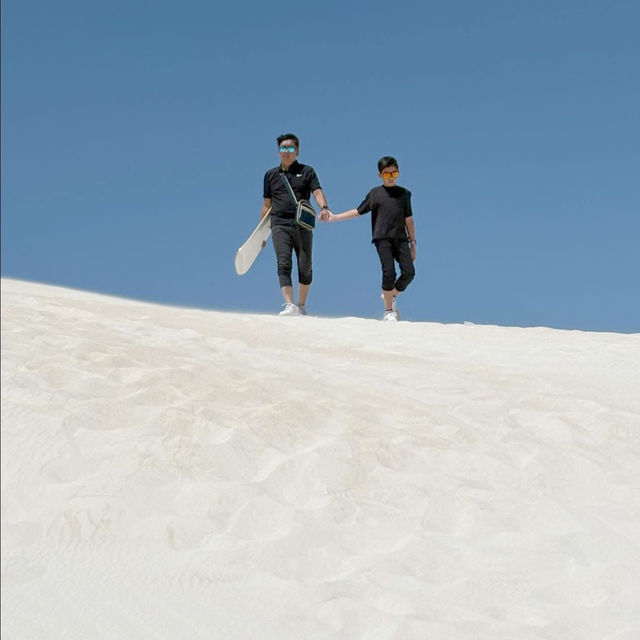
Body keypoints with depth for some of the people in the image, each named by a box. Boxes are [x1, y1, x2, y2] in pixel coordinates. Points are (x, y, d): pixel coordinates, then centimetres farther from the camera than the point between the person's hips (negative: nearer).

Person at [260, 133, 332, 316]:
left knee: (305, 267, 0)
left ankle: (301, 305, 16)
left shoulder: (306, 171, 11)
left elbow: (317, 192, -3)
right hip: (280, 225, 0)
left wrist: (324, 207, -25)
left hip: (303, 225, 0)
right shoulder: (271, 175, 17)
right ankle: (289, 305, -25)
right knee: (284, 264, -16)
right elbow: (267, 205, 21)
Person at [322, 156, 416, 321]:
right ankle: (389, 311, -3)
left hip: (401, 239, 2)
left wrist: (412, 244, 14)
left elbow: (409, 220, 16)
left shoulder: (404, 193, 13)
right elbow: (359, 211, 13)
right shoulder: (375, 193, 8)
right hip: (382, 238, -2)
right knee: (389, 272, -15)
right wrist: (334, 217, 8)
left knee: (409, 272, -13)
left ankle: (390, 295, 15)